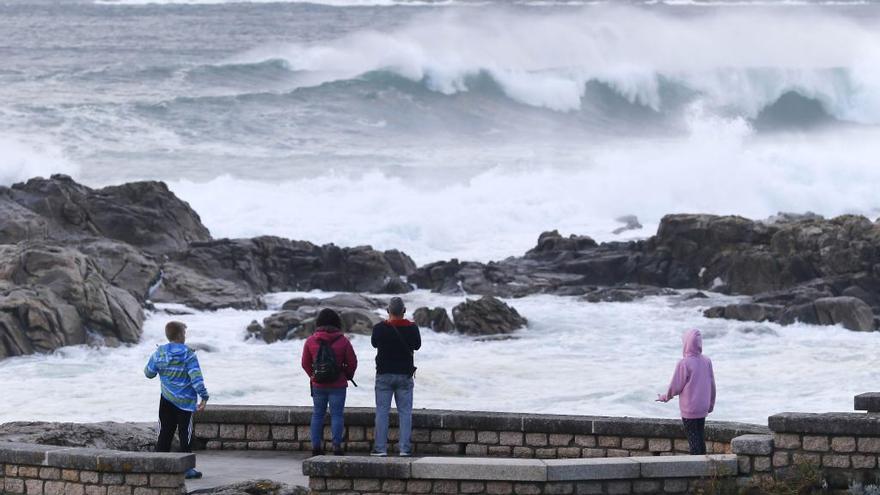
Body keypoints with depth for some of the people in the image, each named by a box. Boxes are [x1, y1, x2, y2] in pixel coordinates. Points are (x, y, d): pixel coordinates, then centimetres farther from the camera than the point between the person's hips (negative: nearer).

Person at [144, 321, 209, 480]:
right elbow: (196, 378, -18)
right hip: (185, 401, -3)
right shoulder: (188, 354, -12)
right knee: (185, 434, 3)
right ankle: (187, 468, 4)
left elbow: (149, 373, 9)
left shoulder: (159, 353, -1)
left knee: (165, 432, 11)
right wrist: (204, 397, -17)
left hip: (166, 400, 3)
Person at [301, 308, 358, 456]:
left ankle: (316, 446, 8)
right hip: (338, 386, -2)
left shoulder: (311, 341, -2)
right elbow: (352, 362, -3)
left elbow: (305, 363, 4)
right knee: (336, 415, 1)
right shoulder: (343, 341, -8)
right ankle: (337, 447, -4)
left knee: (317, 414, 10)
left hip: (318, 385, 2)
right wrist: (347, 376, 14)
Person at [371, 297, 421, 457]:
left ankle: (380, 448, 0)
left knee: (382, 412, 4)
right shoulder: (412, 328, -7)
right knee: (405, 412, 5)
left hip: (384, 375, -1)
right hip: (405, 375, 1)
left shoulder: (379, 328, -10)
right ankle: (405, 448, 1)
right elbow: (417, 345, 11)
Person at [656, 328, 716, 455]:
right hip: (703, 408, 6)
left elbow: (675, 387, -11)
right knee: (700, 438, 15)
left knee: (693, 440, 0)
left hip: (689, 409, -6)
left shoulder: (684, 364, -17)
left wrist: (664, 397, 9)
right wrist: (711, 405, 21)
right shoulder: (707, 361, 0)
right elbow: (712, 384, 9)